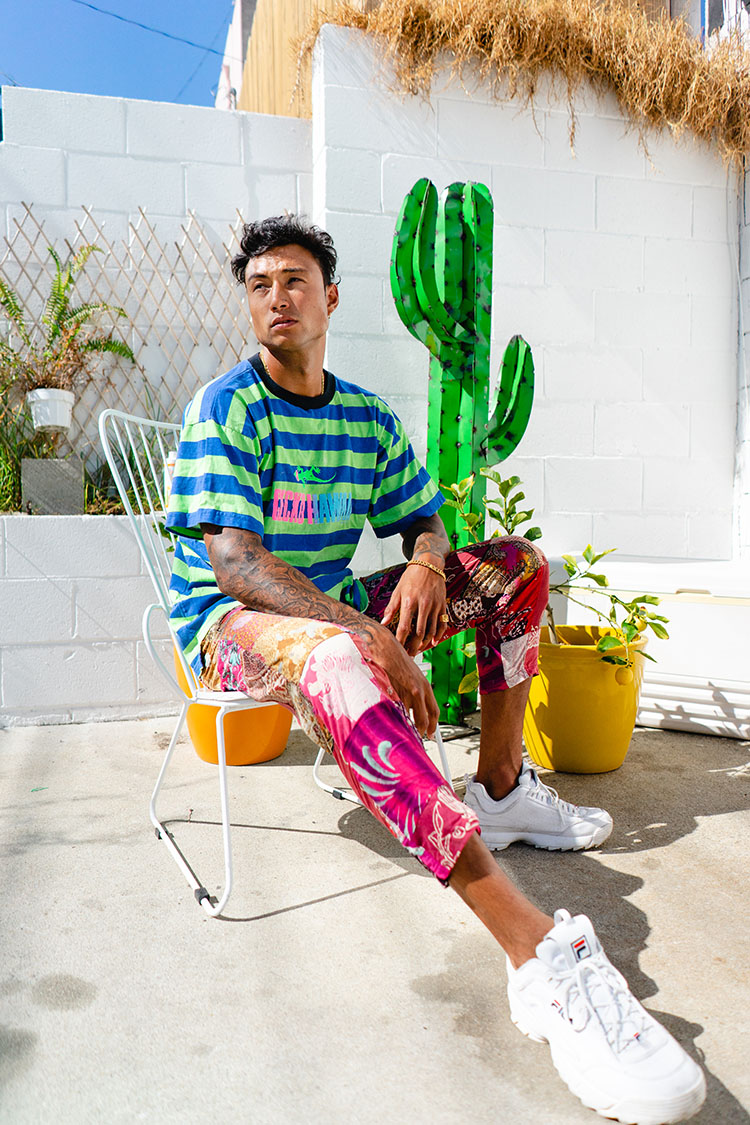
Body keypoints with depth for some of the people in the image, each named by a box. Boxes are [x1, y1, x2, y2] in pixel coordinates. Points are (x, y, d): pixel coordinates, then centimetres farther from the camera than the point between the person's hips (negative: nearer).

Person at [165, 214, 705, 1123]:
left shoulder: (368, 417, 8)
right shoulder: (226, 408, -11)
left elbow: (422, 520, 11)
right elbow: (232, 560, -23)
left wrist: (426, 562, -16)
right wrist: (369, 636, -34)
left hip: (335, 606, 7)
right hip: (231, 622, -6)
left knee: (518, 564, 4)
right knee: (334, 663, -43)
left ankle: (501, 790, 4)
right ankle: (537, 952, -44)